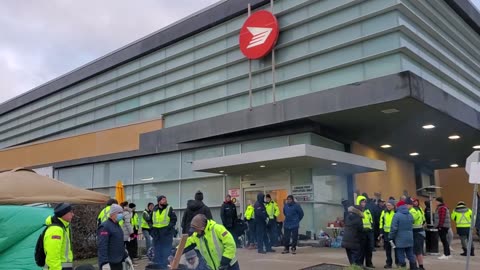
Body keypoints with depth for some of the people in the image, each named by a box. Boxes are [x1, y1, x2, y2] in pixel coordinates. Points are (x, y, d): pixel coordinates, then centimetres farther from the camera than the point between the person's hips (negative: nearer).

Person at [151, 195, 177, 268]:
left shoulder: (169, 209, -3)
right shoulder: (154, 210, 8)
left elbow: (174, 219, -7)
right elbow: (150, 220, 20)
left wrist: (169, 227, -17)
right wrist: (152, 227, 7)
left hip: (166, 232, -4)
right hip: (156, 232, 4)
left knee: (166, 250, -3)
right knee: (157, 250, 12)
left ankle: (165, 265, 4)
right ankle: (157, 265, 23)